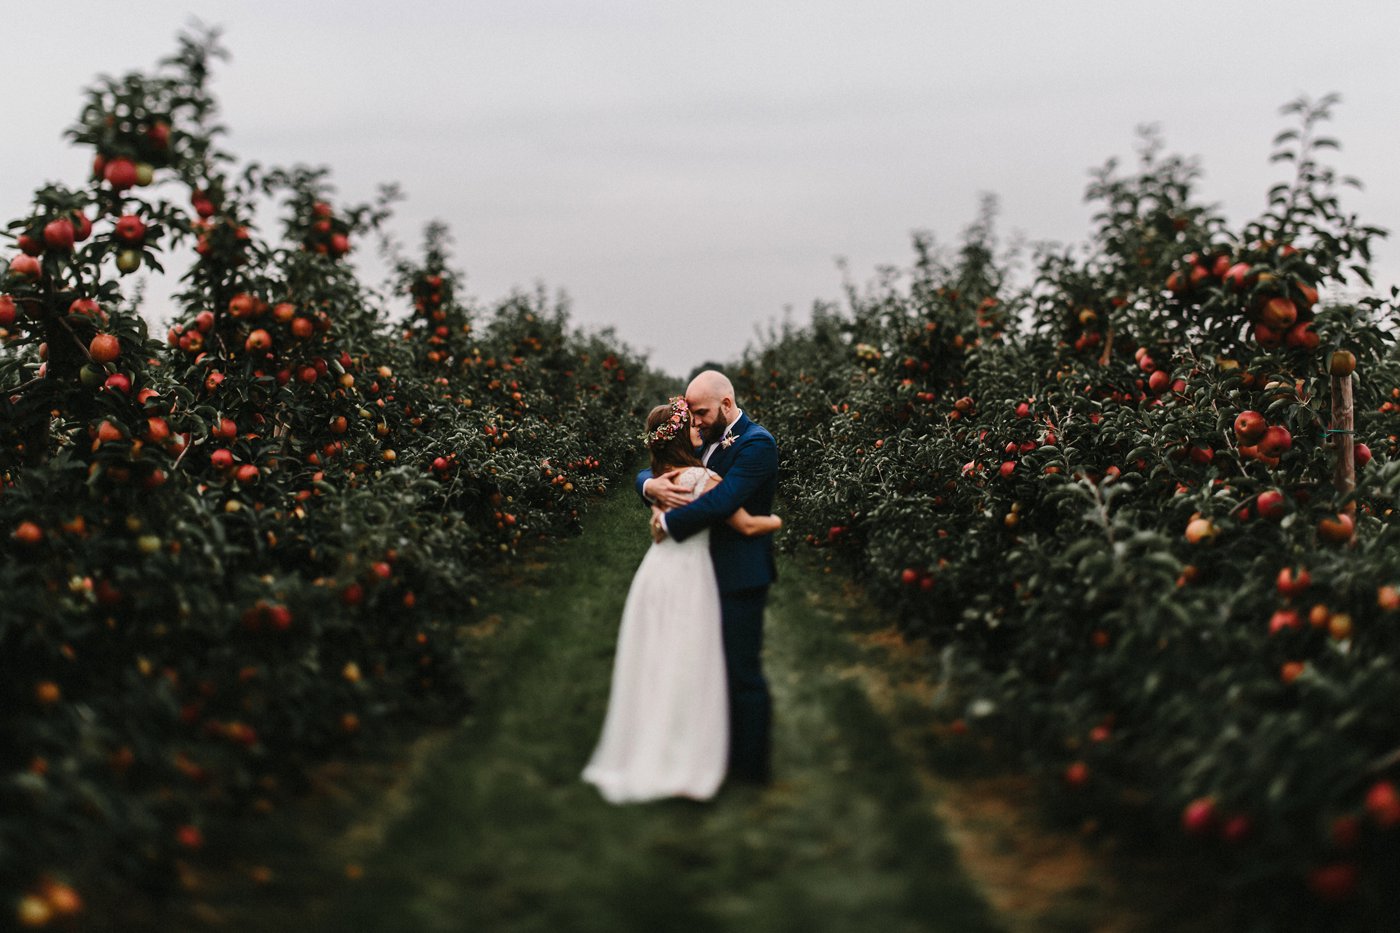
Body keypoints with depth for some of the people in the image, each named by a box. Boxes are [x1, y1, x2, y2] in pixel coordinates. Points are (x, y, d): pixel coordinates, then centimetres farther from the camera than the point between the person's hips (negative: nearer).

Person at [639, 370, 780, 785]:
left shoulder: (756, 444, -15)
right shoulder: (707, 442, 11)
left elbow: (722, 501, -29)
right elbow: (646, 473, 11)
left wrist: (668, 523, -18)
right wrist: (651, 485, -14)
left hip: (740, 576, -9)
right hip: (709, 573, 9)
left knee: (743, 671, 0)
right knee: (719, 668, 16)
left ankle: (752, 766, 12)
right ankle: (727, 752, 28)